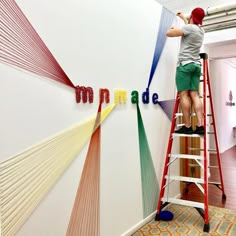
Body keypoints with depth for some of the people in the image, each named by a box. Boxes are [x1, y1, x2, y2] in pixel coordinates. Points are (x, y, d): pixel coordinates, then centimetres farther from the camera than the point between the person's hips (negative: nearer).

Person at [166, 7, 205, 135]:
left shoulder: (189, 28, -5)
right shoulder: (201, 30, 19)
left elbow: (169, 33, -5)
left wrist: (173, 28, 17)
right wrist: (183, 17, 55)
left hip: (185, 64, -7)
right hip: (196, 65, 7)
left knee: (183, 94, -9)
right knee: (194, 94, 0)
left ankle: (187, 126, -13)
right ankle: (200, 125, -8)